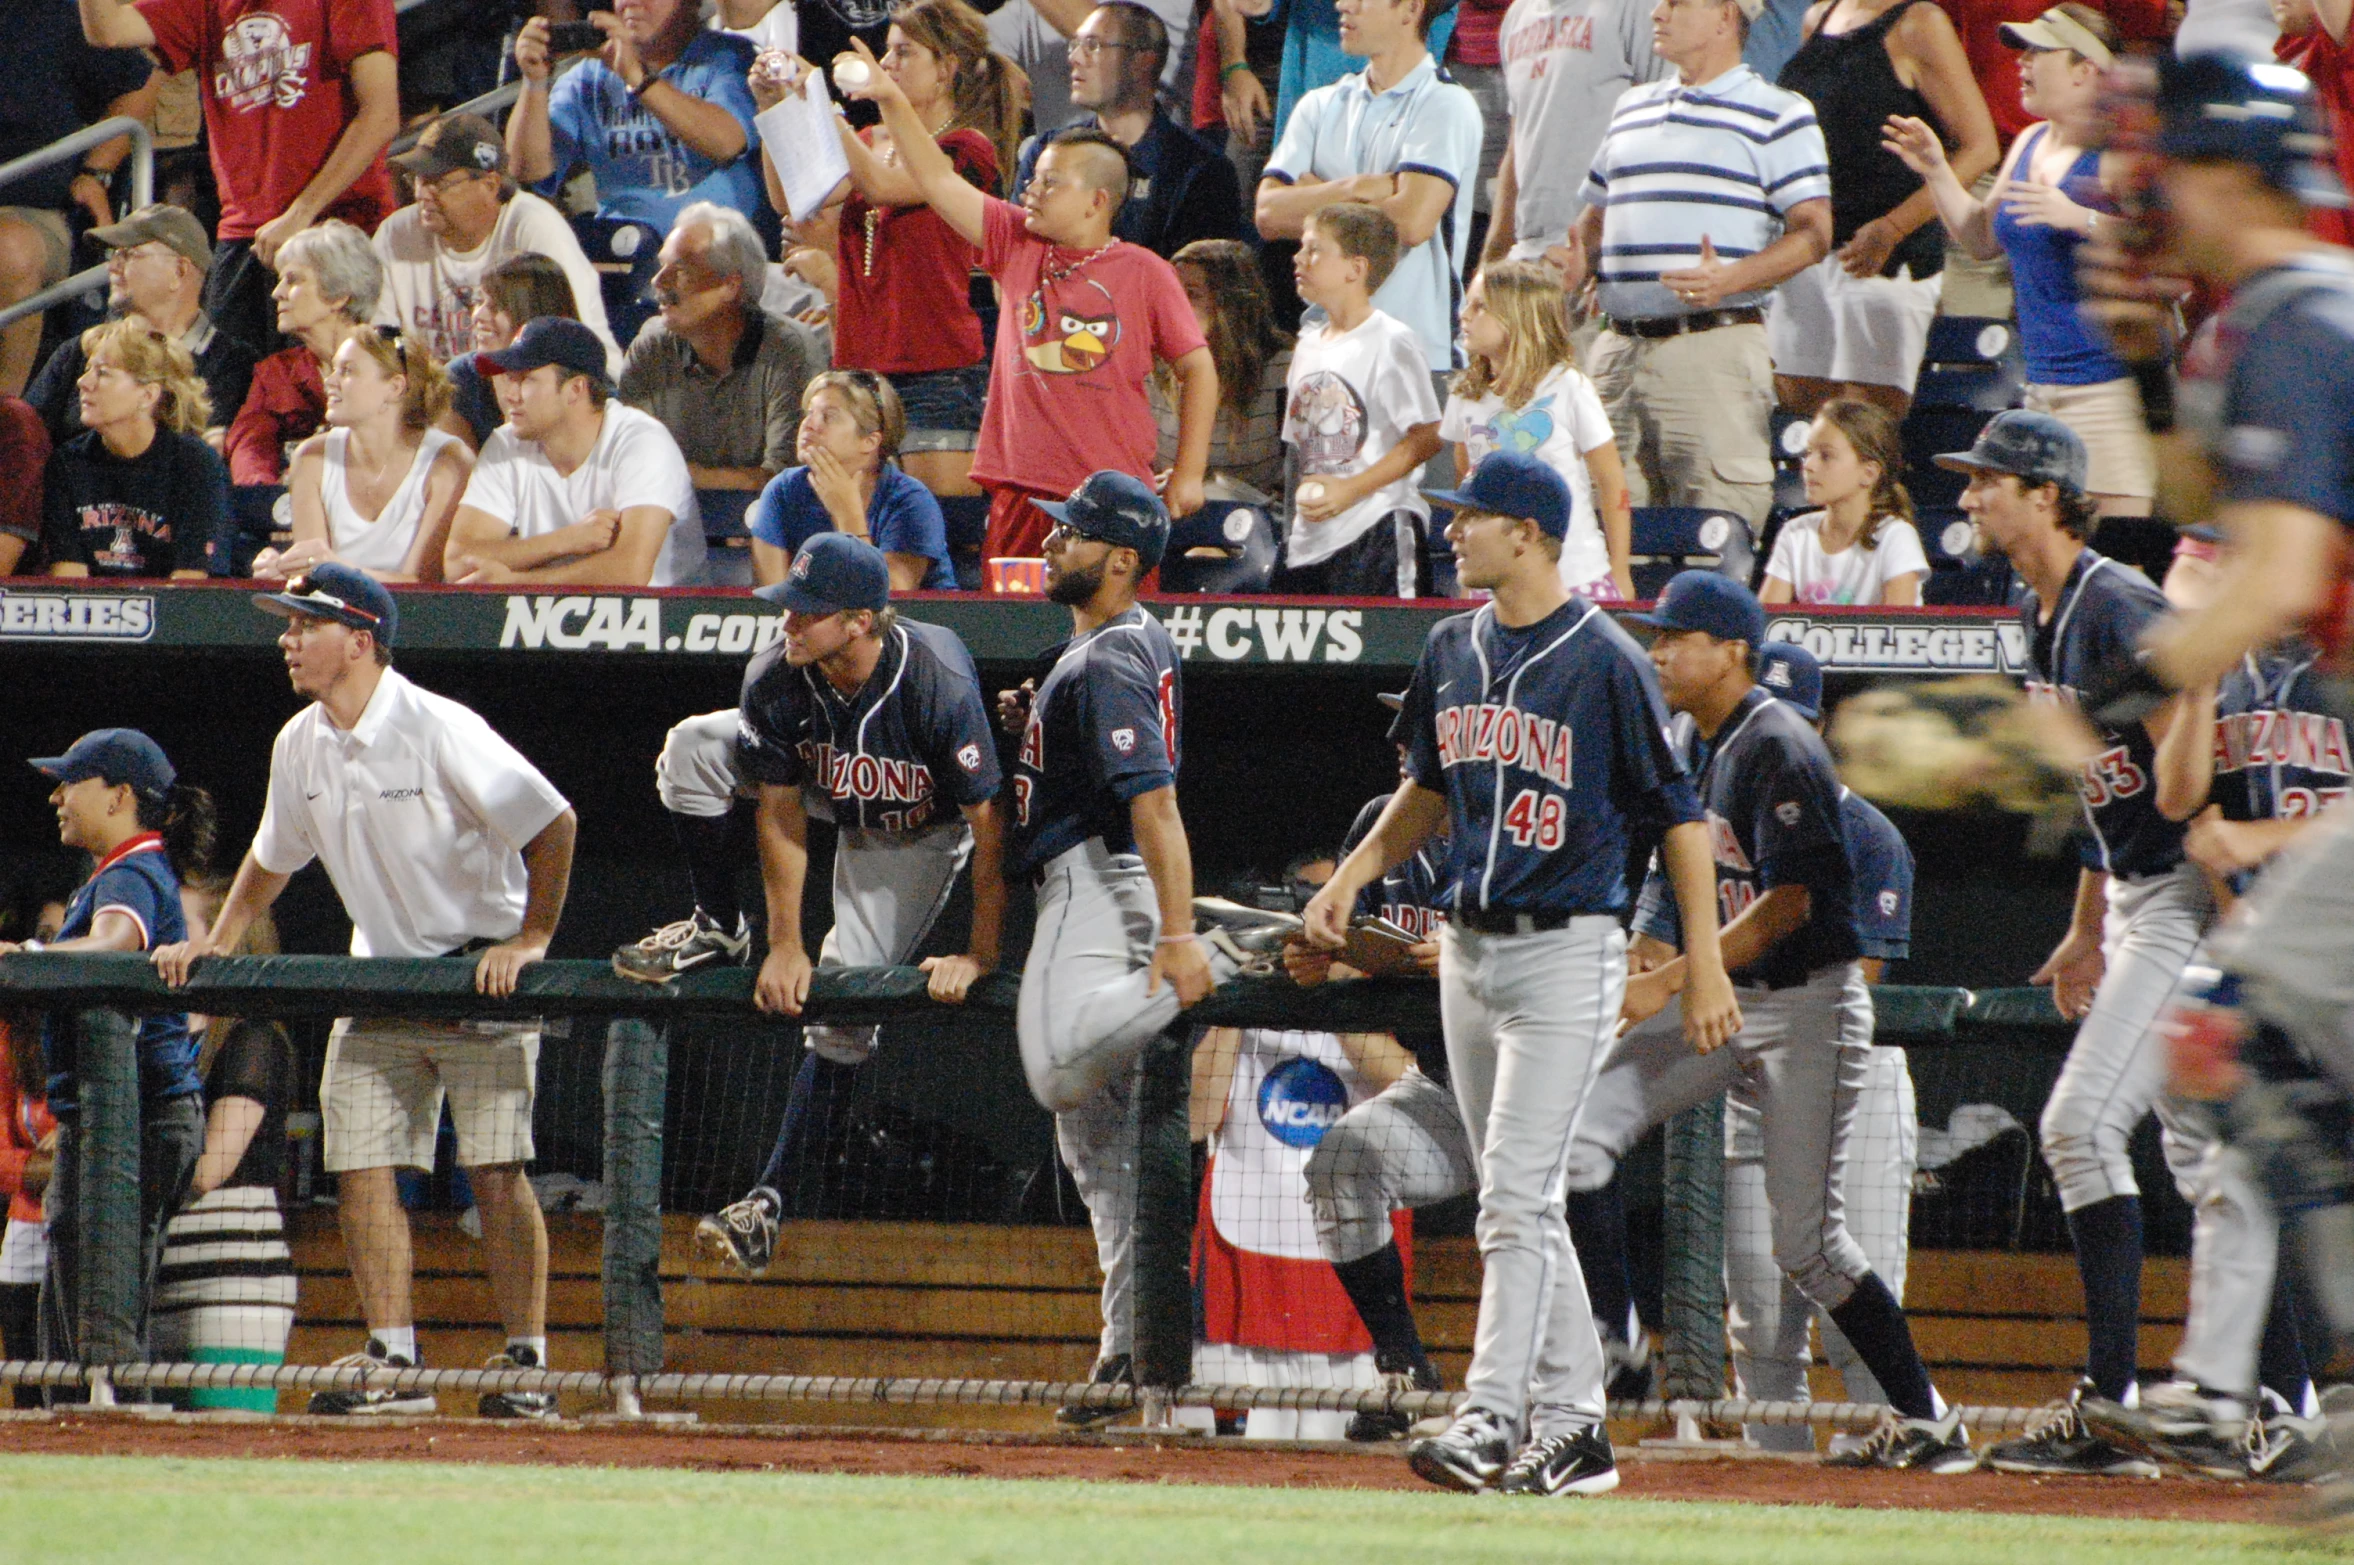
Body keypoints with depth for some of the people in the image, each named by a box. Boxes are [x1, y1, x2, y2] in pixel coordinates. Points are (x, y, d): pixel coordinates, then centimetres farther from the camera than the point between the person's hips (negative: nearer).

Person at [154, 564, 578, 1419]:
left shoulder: (440, 731, -18)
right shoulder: (300, 746, 3)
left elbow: (554, 825, -17)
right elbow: (273, 857, 21)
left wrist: (531, 939, -19)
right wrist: (217, 941, 11)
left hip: (481, 972, -7)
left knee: (495, 1171, -10)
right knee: (360, 1165, -2)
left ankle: (528, 1362, -5)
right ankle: (393, 1363, 2)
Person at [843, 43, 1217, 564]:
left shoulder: (1145, 274, 1)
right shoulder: (1018, 246, 12)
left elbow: (1198, 368, 5)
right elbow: (939, 181, 12)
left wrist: (1188, 473, 0)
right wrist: (891, 100, 4)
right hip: (1021, 491, 4)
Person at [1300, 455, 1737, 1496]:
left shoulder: (1606, 663, -12)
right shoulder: (1454, 653, 9)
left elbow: (1680, 815, -9)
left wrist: (1707, 967, -12)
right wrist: (1354, 874, 9)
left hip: (1566, 952, -8)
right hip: (1468, 952, 8)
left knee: (1515, 1195, -14)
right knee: (1516, 1207, 10)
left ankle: (1488, 1424, -18)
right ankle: (1572, 1430, 15)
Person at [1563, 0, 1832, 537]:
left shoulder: (1779, 116, 2)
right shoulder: (1632, 110, 22)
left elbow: (1813, 233, -5)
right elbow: (1595, 216, 30)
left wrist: (1727, 280, -20)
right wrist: (1577, 262, 7)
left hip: (1714, 346, -6)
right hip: (1619, 346, 6)